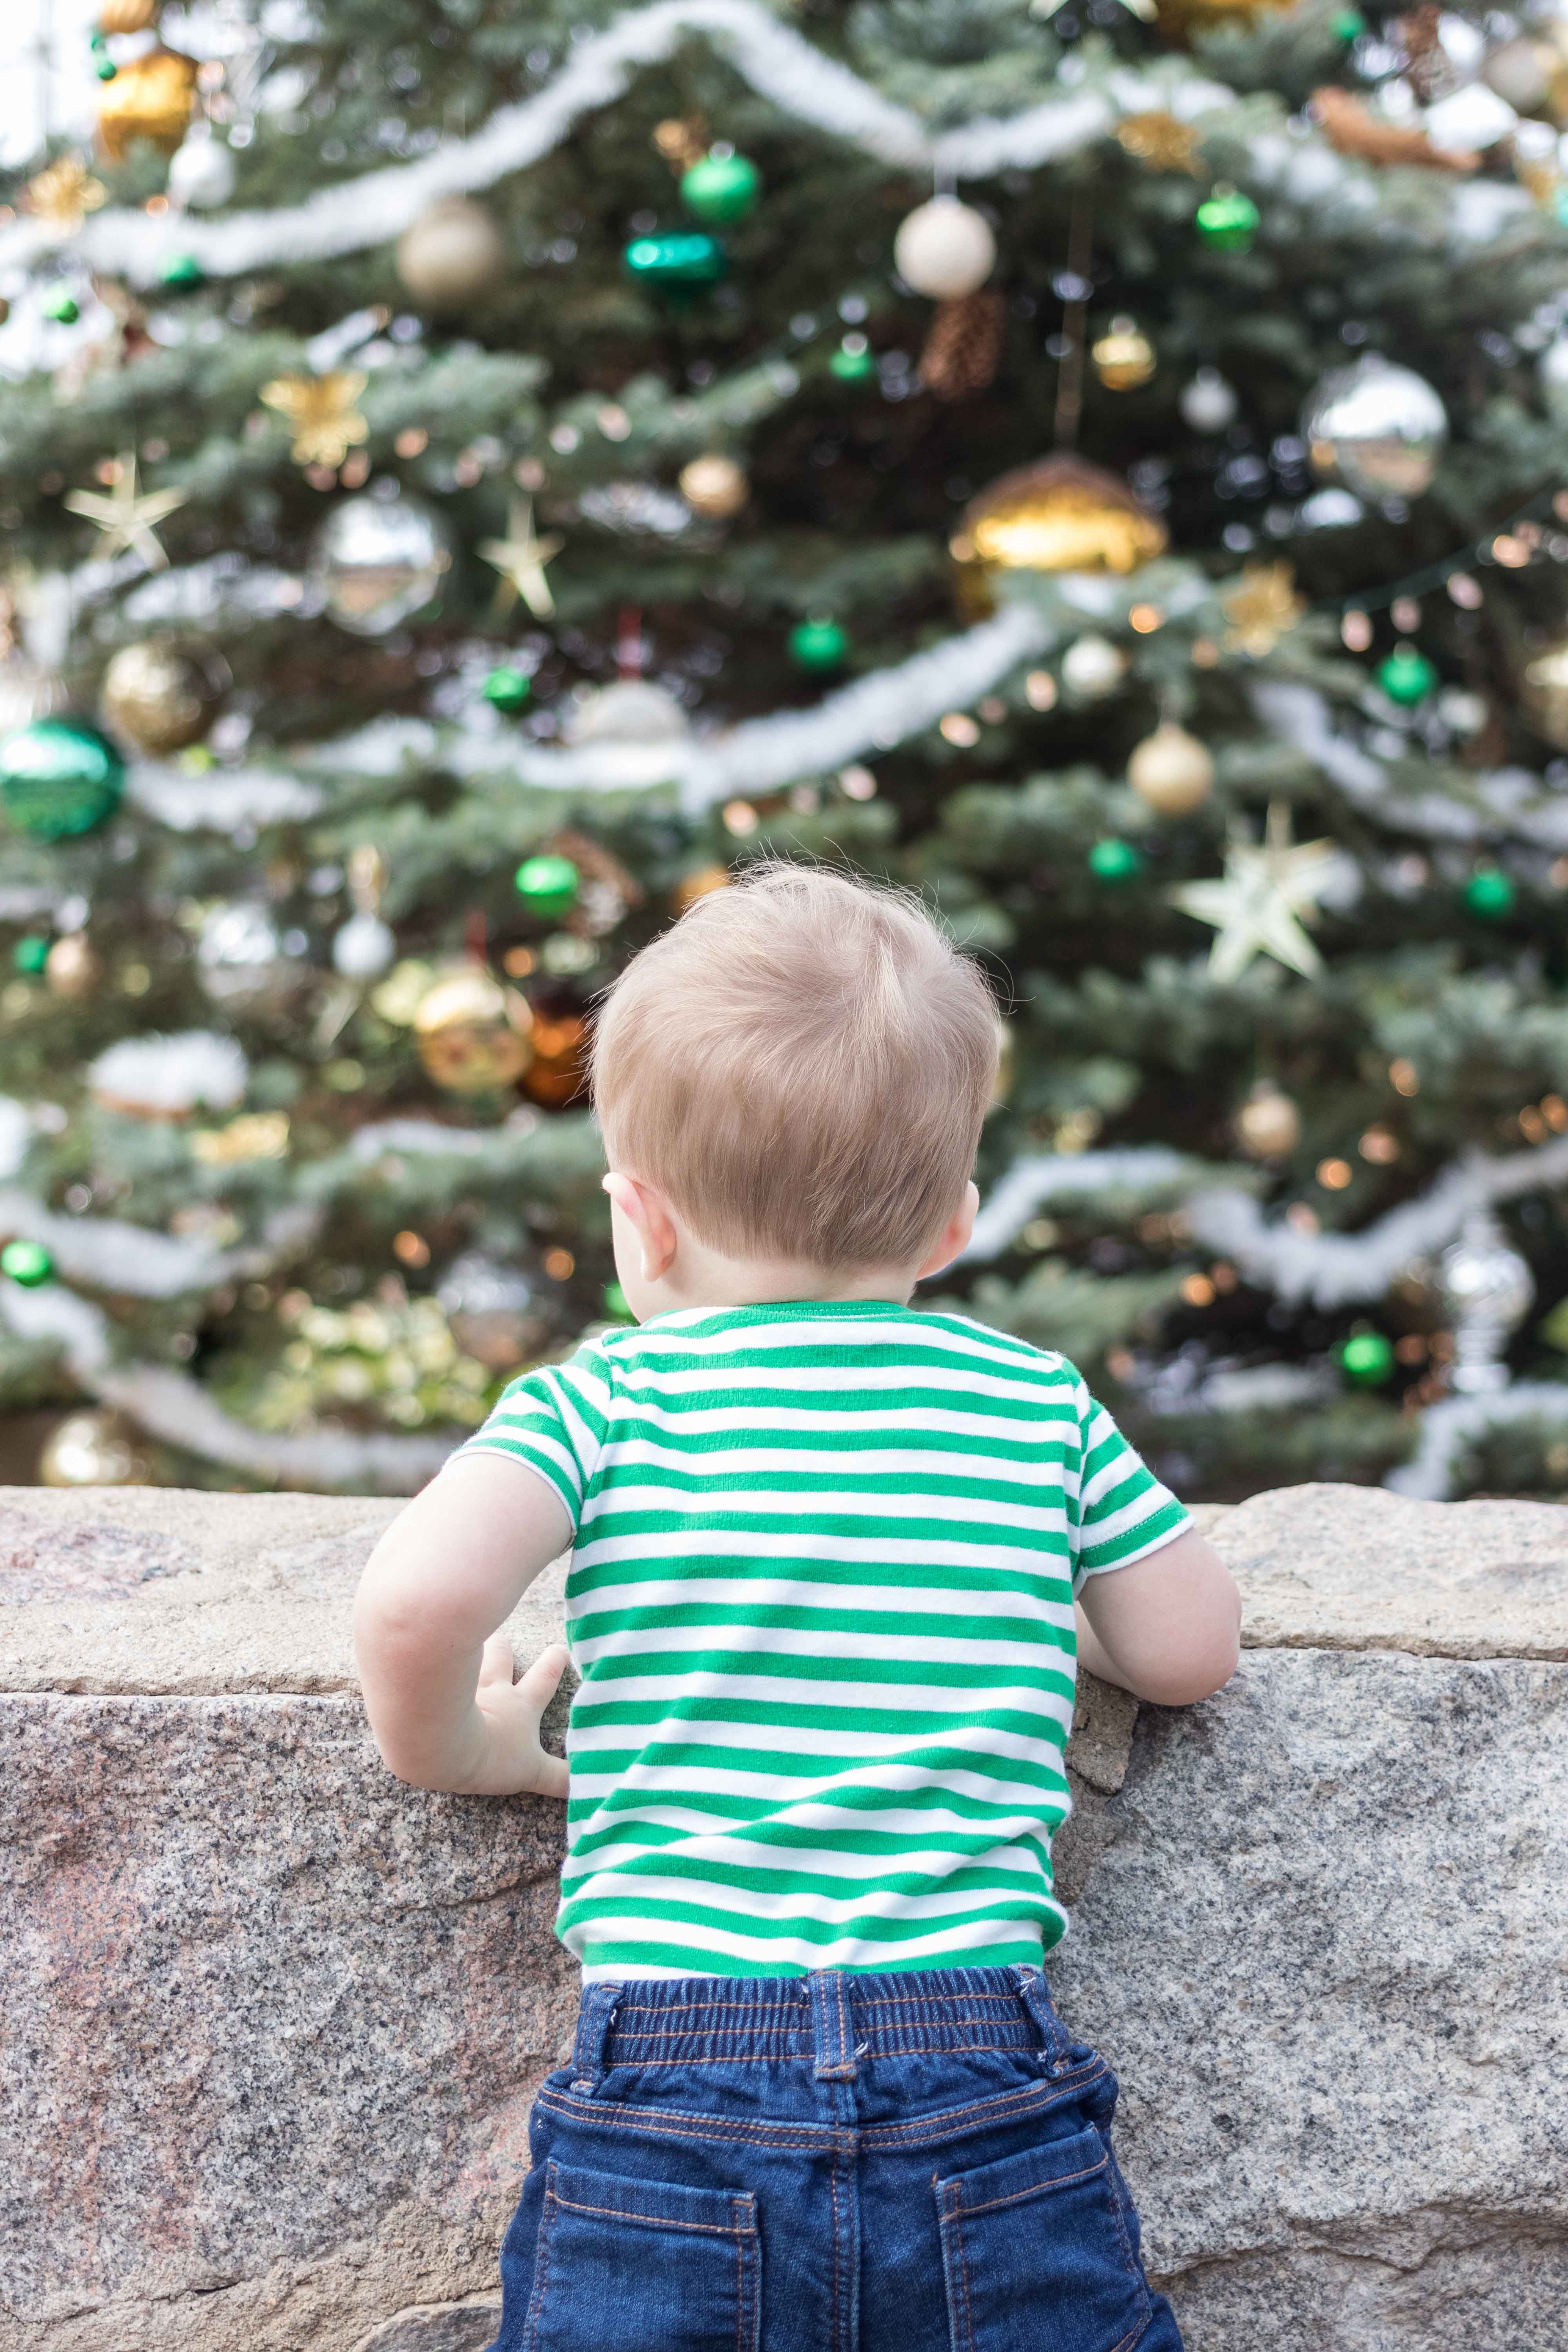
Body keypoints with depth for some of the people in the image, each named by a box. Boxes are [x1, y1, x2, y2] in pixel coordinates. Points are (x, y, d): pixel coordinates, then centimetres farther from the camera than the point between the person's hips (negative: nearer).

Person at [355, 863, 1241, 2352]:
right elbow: (1189, 1652, 18)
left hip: (663, 2098, -1)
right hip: (984, 2096, 1)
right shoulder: (1039, 1403, 10)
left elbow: (417, 1598, -12)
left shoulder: (597, 1403, 4)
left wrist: (451, 1753, 9)